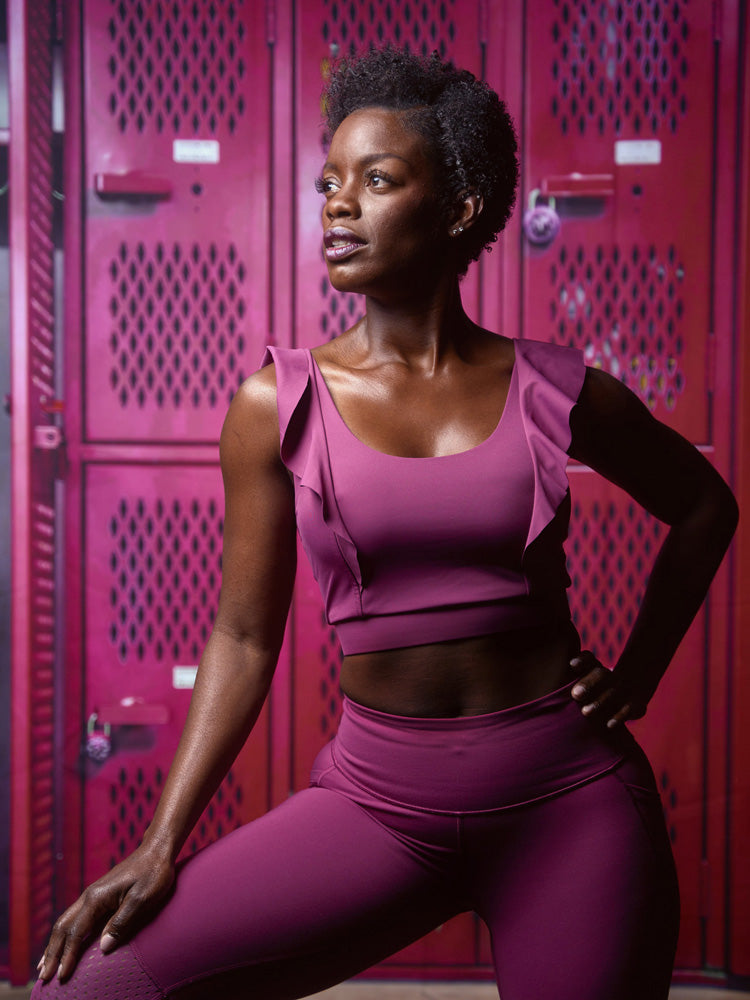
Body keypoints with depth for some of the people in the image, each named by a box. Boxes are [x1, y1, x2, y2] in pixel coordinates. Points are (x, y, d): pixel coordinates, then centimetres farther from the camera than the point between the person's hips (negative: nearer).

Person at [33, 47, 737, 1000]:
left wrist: (638, 674, 9)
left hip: (570, 799, 1)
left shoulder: (558, 392, -1)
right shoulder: (277, 405, -2)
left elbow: (703, 507, 16)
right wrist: (161, 844, -5)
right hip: (381, 798, 0)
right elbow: (244, 636, 1)